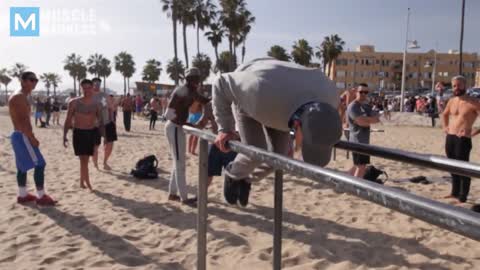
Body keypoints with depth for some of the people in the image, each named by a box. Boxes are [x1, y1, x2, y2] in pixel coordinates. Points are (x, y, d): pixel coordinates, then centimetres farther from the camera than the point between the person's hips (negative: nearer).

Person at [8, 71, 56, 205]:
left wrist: (30, 136, 19)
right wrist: (32, 138, -22)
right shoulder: (19, 97, -16)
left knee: (23, 166, 16)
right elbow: (20, 121, -23)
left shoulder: (22, 97, 17)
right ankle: (41, 196, -5)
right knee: (39, 164, -9)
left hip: (21, 136, 11)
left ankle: (23, 195, 25)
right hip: (23, 136, -11)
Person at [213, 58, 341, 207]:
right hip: (245, 97, -4)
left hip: (277, 99, 4)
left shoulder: (329, 95, -35)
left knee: (279, 153, -1)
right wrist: (225, 128, -28)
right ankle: (232, 175, 20)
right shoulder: (261, 91, -50)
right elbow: (222, 84, -29)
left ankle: (247, 179, 30)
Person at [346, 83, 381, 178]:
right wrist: (372, 119, -7)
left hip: (364, 141, 9)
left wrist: (365, 119, -14)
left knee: (358, 165, 17)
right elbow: (361, 121, -23)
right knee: (361, 166, -7)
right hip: (358, 141, -9)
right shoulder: (353, 106, -13)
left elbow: (377, 119, 4)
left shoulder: (366, 106, 15)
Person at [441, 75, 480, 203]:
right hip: (449, 138, 7)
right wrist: (445, 126, 15)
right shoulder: (451, 101, 10)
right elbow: (444, 114, 29)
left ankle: (462, 198, 5)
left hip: (463, 139, -7)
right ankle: (455, 193, 28)